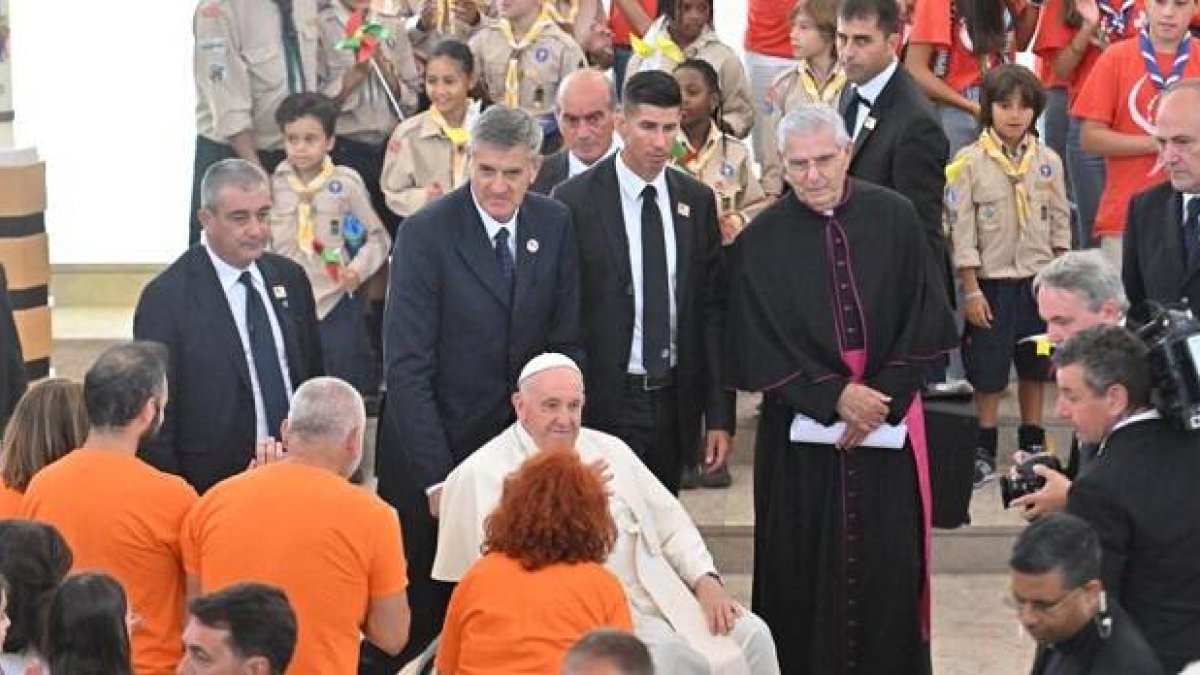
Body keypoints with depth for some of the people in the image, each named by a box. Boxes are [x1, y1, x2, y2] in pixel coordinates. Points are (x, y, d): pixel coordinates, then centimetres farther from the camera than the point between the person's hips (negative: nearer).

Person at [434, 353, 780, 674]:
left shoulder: (609, 450, 19)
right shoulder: (481, 474, -1)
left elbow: (671, 524, 20)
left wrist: (706, 581, 3)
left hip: (657, 593, 6)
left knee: (751, 633, -12)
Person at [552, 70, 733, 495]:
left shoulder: (697, 200, 6)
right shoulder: (574, 201, -7)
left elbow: (712, 308, 8)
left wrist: (720, 414, 4)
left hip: (675, 405, 4)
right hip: (605, 403, -4)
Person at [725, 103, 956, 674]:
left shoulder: (894, 219, 0)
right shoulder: (762, 240, -4)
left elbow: (921, 322, 1)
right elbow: (762, 346, -6)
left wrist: (880, 399, -8)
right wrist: (835, 397, -14)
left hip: (887, 423, 1)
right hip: (800, 431, -1)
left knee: (889, 562, 3)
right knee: (803, 570, 2)